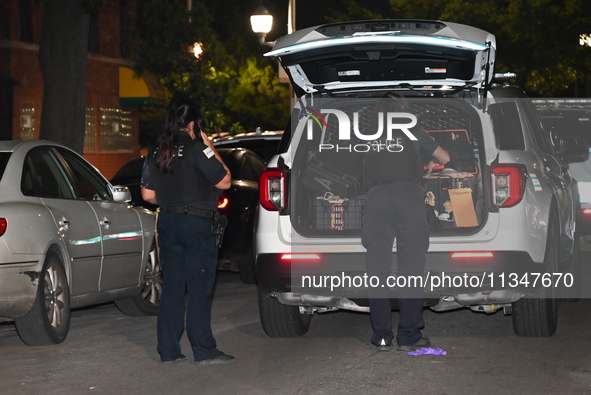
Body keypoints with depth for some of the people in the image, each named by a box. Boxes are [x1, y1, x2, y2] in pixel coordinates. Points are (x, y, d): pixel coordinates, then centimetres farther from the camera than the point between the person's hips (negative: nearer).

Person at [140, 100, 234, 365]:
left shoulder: (156, 153, 10)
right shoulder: (196, 149, -11)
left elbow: (148, 194, 12)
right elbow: (224, 181, -8)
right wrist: (211, 149, 1)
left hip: (167, 222, 6)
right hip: (195, 224, -6)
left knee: (171, 287, 10)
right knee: (199, 288, -3)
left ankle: (168, 350, 10)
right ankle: (204, 351, -1)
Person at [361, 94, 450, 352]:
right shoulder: (412, 132, 21)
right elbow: (445, 158, 32)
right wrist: (431, 165, 53)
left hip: (376, 198, 1)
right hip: (408, 195, -1)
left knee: (377, 268, 5)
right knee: (411, 265, 1)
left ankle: (381, 336, 3)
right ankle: (409, 335, -2)